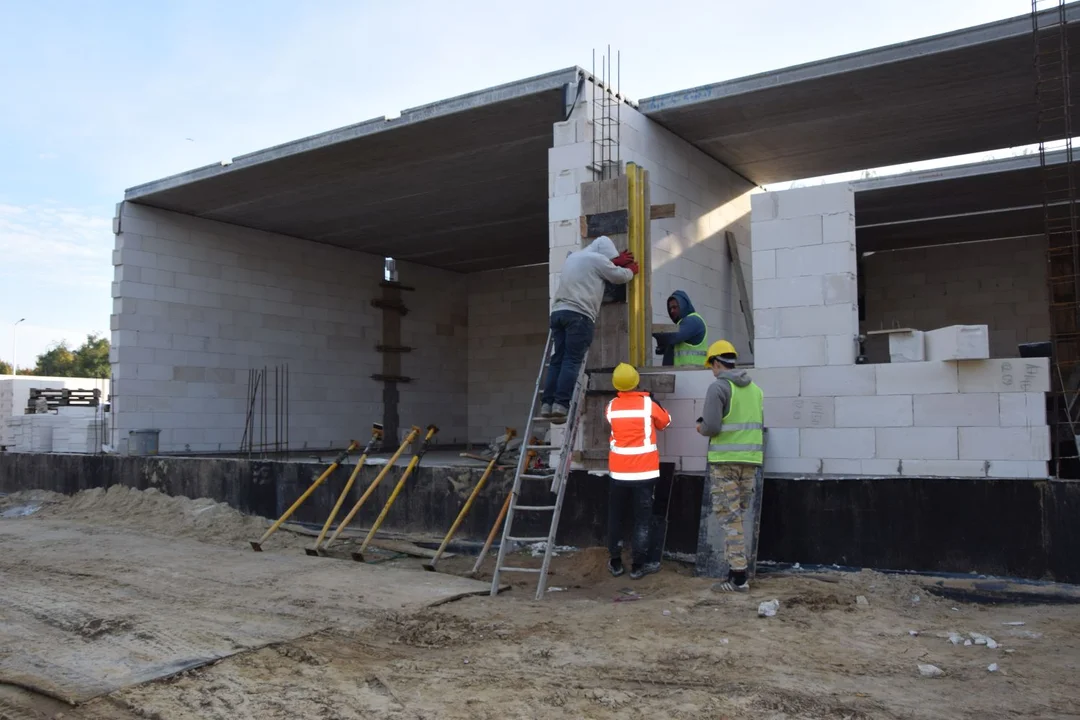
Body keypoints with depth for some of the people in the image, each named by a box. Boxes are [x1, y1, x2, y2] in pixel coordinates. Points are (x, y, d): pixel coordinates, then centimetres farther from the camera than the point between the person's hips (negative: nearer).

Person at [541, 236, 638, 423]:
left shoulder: (573, 257, 28)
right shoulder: (597, 259, 4)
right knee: (572, 361, -11)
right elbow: (620, 276, 14)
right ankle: (560, 405, -20)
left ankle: (547, 404, -6)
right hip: (579, 314, -7)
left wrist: (617, 260, 42)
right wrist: (631, 269, 33)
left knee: (557, 360, 3)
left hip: (558, 312, 7)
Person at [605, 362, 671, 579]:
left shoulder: (611, 407, -1)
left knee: (615, 516, 13)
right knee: (642, 518, 4)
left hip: (618, 471, 2)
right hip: (644, 471, -2)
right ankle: (638, 565, 5)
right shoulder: (648, 404, -6)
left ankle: (615, 562, 18)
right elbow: (665, 422, 11)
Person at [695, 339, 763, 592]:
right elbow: (760, 426, 17)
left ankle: (738, 577, -3)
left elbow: (711, 426, -16)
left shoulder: (718, 387, -9)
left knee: (729, 517, -3)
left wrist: (701, 427, 5)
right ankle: (738, 568, 16)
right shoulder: (754, 388, 13)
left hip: (725, 459, -6)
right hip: (750, 459, 6)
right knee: (740, 515, 14)